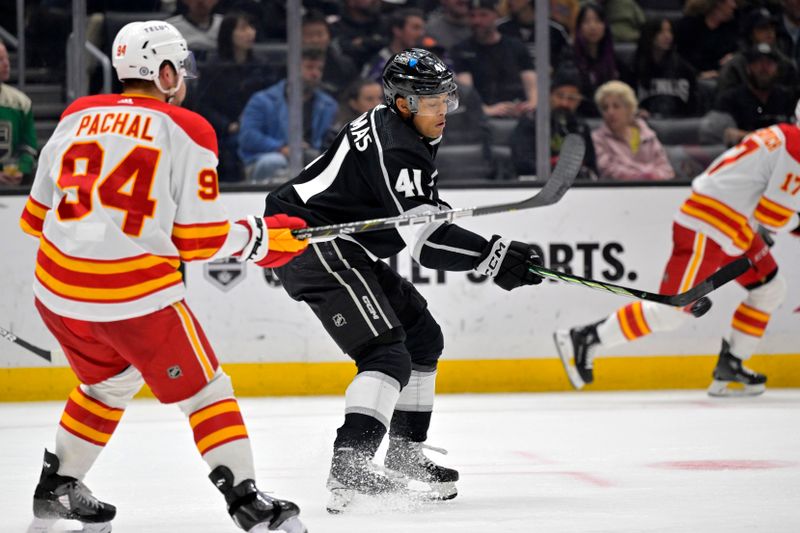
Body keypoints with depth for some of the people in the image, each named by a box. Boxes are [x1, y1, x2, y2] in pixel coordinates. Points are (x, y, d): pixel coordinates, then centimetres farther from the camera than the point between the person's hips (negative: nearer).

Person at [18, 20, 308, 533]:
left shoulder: (78, 116, 9)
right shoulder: (188, 130, -5)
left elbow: (36, 217, 13)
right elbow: (200, 240, -7)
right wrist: (261, 238, 10)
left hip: (57, 289, 6)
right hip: (135, 293, -6)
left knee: (110, 382, 30)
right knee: (205, 391, 7)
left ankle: (56, 489, 36)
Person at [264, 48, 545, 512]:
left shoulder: (394, 127, 11)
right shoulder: (396, 150, -21)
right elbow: (426, 241, -25)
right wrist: (492, 255, -25)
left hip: (343, 248, 11)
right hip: (312, 246, -11)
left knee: (423, 335, 17)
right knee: (388, 355, -21)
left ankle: (406, 455, 25)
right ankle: (350, 467, -34)